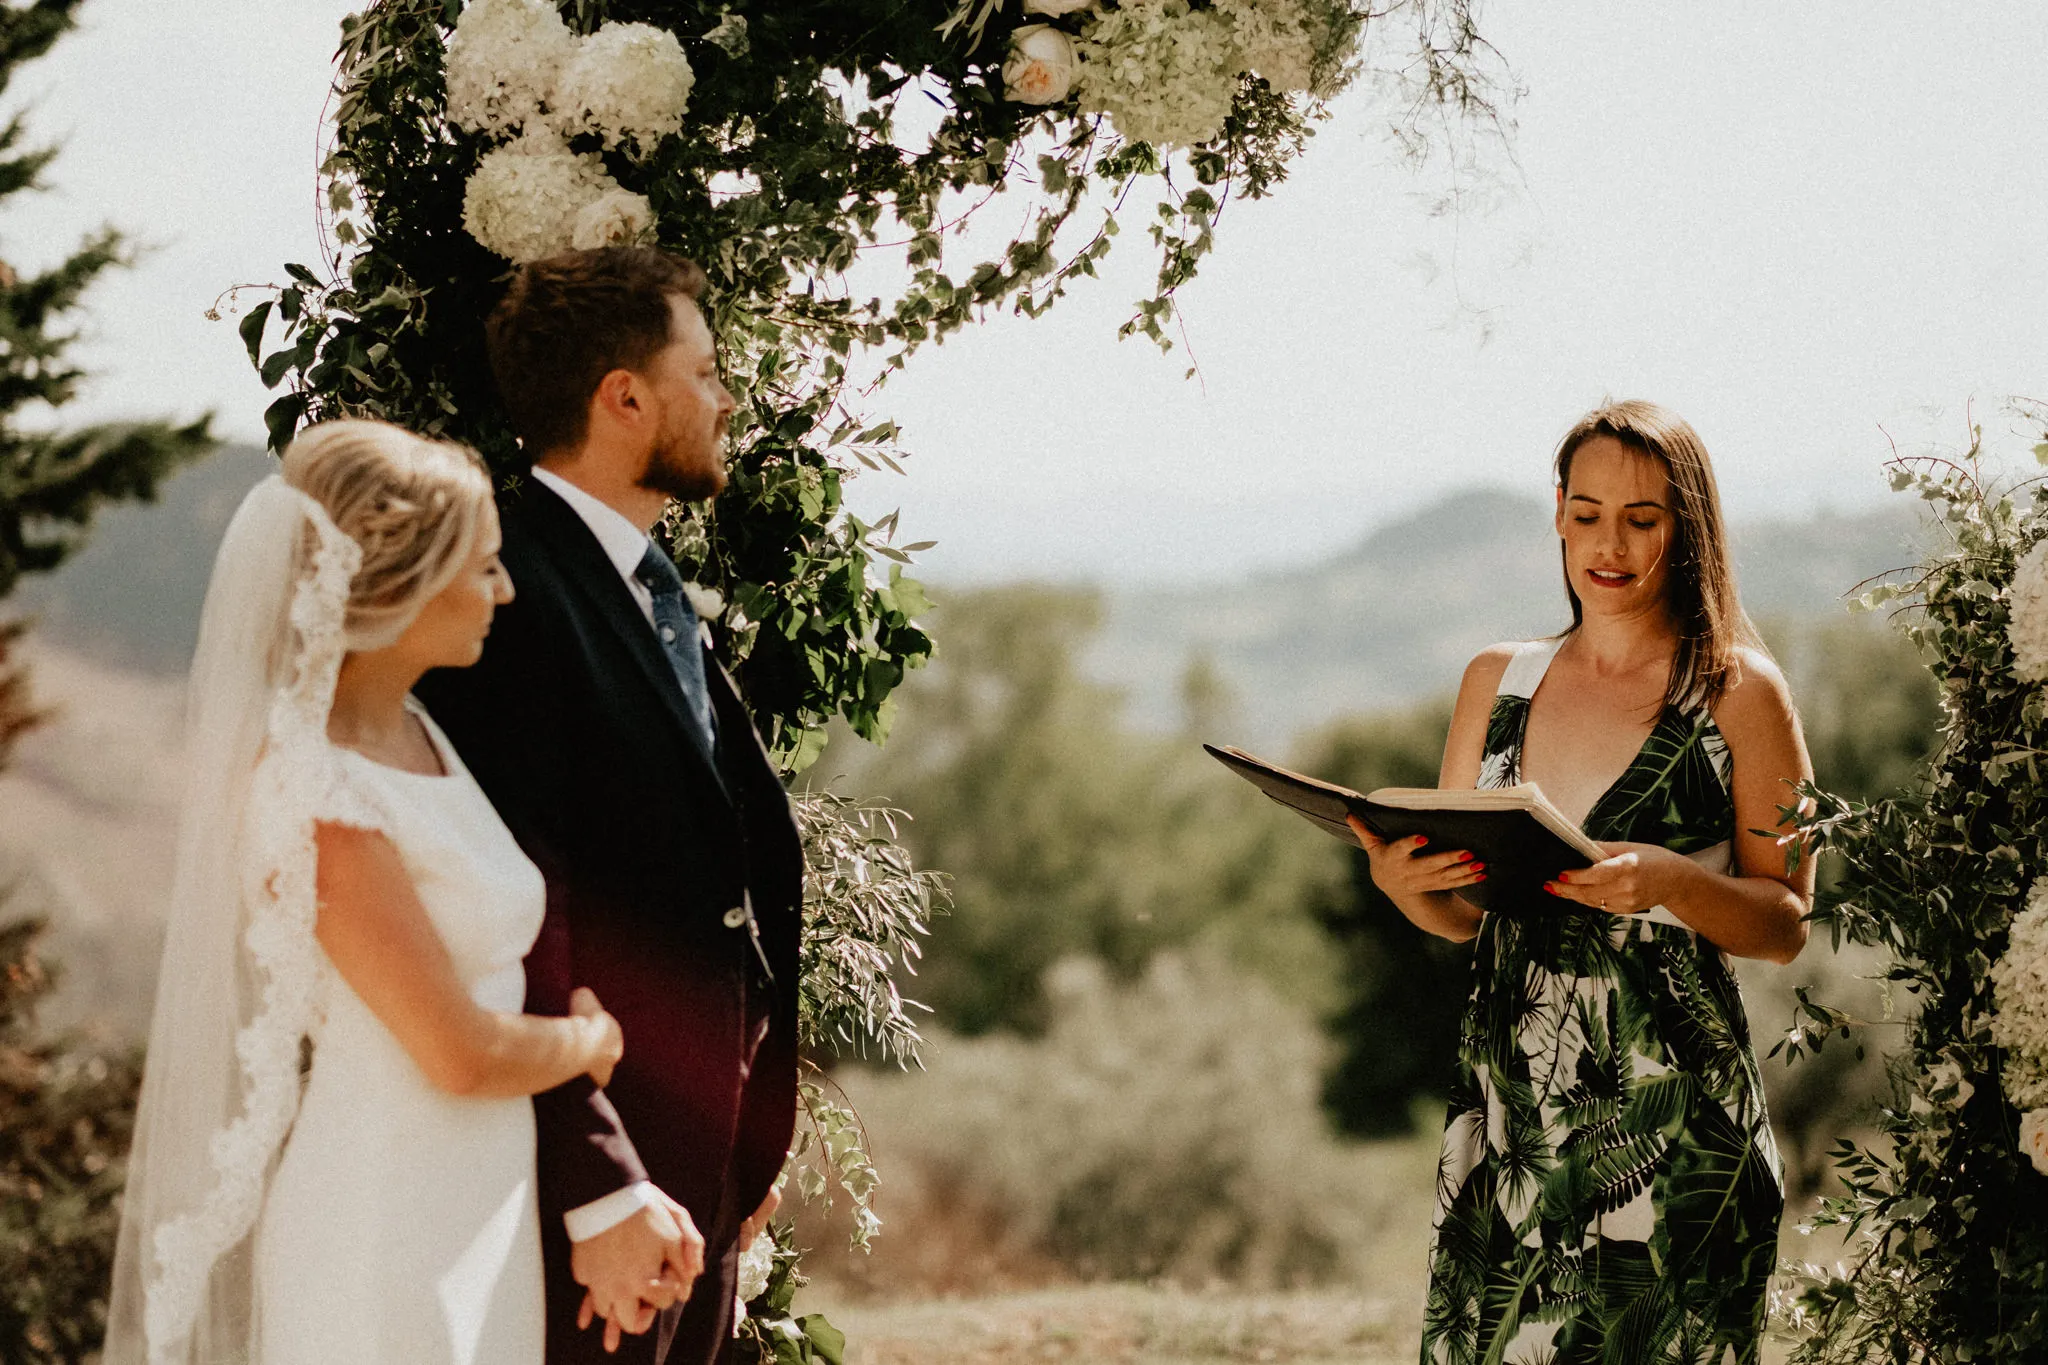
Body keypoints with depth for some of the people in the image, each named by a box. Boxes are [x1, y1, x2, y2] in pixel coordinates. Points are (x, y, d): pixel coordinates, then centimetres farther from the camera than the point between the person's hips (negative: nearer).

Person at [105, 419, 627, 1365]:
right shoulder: (318, 799, -22)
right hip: (394, 1233, -8)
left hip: (476, 1207, 8)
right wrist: (598, 1041, 0)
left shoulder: (413, 734, 6)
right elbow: (461, 1055, -18)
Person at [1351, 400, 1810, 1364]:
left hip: (1669, 1105, -3)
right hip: (1506, 1102, 3)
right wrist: (1402, 881, -7)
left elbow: (1786, 925, -1)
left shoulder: (1739, 694, 0)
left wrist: (1667, 881, -20)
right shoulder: (1497, 682, 12)